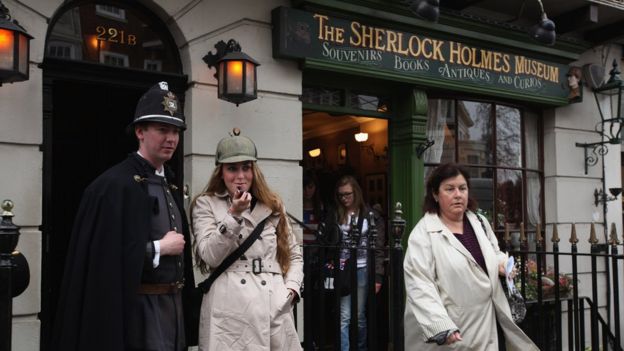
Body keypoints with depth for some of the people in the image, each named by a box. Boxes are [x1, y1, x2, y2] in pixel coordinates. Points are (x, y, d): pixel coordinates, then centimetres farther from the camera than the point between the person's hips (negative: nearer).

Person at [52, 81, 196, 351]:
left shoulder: (170, 184, 11)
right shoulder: (116, 184, -15)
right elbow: (104, 256, -23)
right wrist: (160, 247, -16)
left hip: (173, 305, 8)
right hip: (138, 309, -8)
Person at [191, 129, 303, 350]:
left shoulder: (273, 205, 16)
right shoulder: (206, 205, 6)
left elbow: (294, 255, 19)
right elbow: (210, 257, -6)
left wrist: (291, 288, 3)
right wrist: (234, 215, -13)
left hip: (274, 305, 3)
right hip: (230, 308, -3)